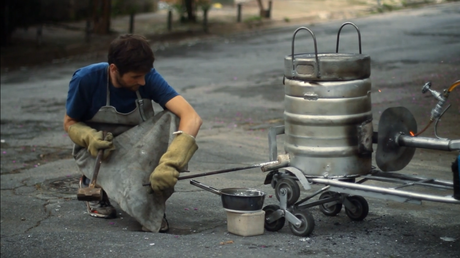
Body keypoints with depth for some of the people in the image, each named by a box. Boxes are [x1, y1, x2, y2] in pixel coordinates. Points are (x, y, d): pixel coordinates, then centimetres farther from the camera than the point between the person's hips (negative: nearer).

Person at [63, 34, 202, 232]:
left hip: (136, 146, 3)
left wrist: (169, 163, -46)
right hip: (96, 149, -3)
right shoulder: (86, 80, -23)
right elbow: (70, 123, -6)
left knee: (172, 120, -28)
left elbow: (192, 117, -32)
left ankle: (155, 201, -16)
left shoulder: (148, 78, -21)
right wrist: (90, 137, -30)